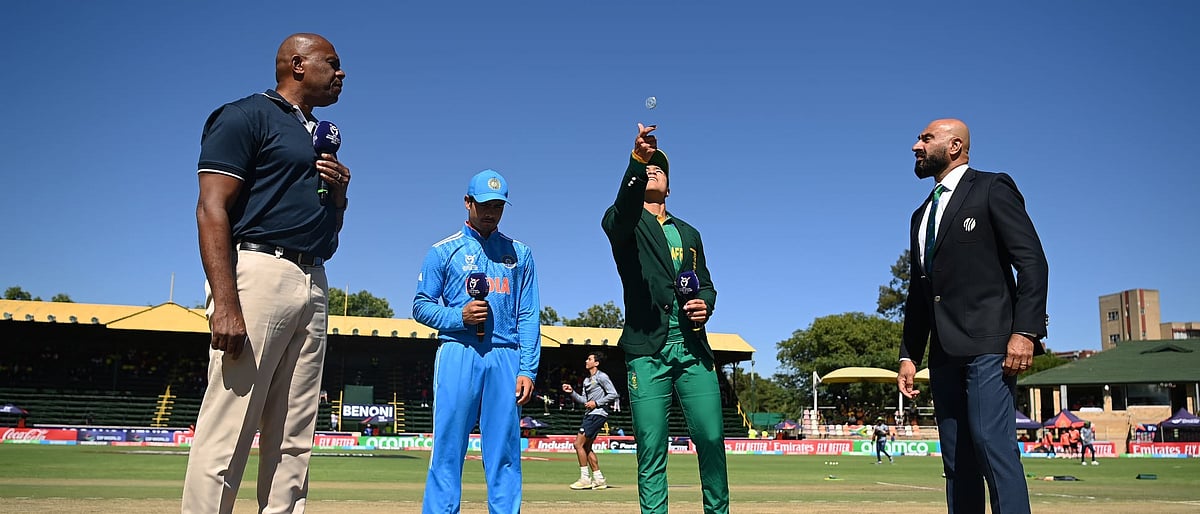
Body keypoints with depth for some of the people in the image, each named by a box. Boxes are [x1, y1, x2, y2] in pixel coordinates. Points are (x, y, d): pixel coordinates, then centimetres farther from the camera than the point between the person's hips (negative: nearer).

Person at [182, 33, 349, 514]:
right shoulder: (246, 115, 1)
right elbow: (212, 209, -10)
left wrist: (339, 191, 7)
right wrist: (224, 303, -21)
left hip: (313, 284, 8)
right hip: (258, 271, -8)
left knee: (294, 443, 7)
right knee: (226, 436, -9)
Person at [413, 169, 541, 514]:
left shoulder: (519, 253, 15)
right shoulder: (443, 251, 10)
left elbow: (529, 316, 10)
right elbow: (421, 306, 8)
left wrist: (527, 369, 0)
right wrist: (459, 316, -11)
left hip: (505, 358, 2)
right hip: (458, 354, -1)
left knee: (505, 453, 2)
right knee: (448, 450, -4)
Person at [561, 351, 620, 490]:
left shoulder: (601, 377, -7)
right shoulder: (586, 380, 19)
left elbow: (613, 394, -12)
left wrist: (596, 403, -14)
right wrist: (572, 392, 7)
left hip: (598, 414, -10)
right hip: (590, 415, 10)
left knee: (578, 444, -11)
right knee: (586, 447, 11)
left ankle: (585, 479, -6)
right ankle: (599, 479, 17)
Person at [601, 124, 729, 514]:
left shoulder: (689, 233, 24)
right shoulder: (623, 224, 8)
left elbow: (706, 284, 23)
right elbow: (624, 206, -16)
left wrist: (705, 303, -2)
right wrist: (637, 160, -34)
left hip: (693, 348, 4)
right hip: (647, 349, -3)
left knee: (711, 440, -1)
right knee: (651, 449, -3)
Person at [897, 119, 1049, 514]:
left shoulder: (992, 189, 3)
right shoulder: (922, 214, 23)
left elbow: (1032, 261, -7)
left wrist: (1025, 331, -18)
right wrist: (909, 355, 15)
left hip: (989, 343, -7)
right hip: (945, 352, 7)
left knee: (991, 440, -17)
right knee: (956, 459, 5)